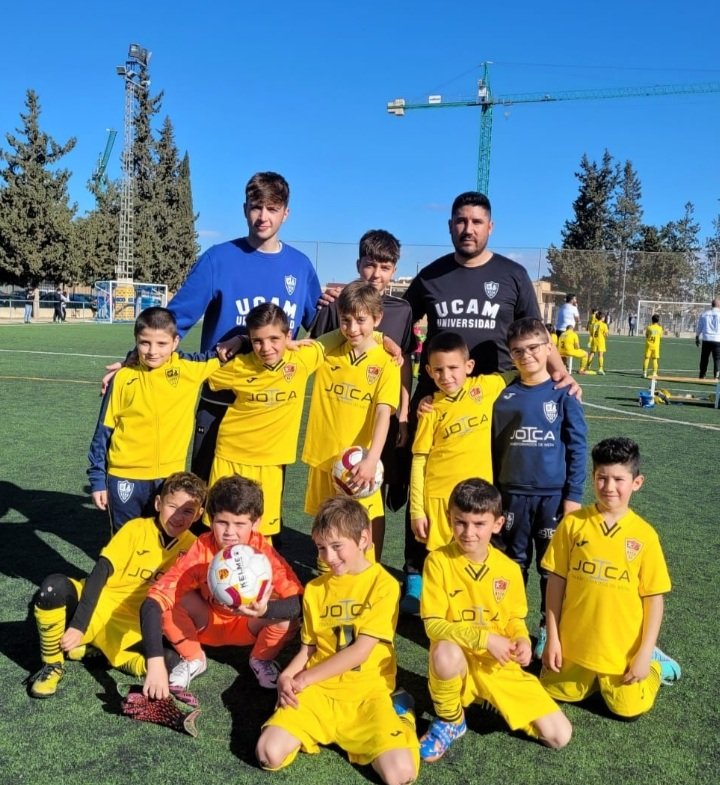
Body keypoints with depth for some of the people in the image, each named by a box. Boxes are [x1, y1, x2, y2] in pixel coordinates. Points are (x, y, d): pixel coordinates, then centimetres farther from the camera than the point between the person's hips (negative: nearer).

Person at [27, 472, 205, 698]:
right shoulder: (137, 528, -8)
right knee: (54, 588, -32)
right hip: (97, 607, -2)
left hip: (132, 627, 2)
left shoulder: (191, 547, 0)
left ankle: (93, 647, -1)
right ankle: (53, 665, -6)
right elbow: (101, 571, -16)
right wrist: (78, 626, -25)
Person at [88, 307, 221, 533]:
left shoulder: (189, 369, -3)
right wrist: (97, 479, 3)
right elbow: (104, 431, 1)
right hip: (125, 477, -1)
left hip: (169, 477, 1)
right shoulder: (124, 378, -4)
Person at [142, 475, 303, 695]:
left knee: (287, 617, -32)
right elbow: (152, 603, -35)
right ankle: (193, 660, 1)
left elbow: (297, 603, -34)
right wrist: (155, 663, -46)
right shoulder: (201, 550, -28)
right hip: (206, 624, 1)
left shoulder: (264, 552, -27)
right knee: (169, 601, -29)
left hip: (248, 627, 0)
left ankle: (262, 660, 3)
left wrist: (265, 610, -55)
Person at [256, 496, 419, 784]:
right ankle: (318, 728, 7)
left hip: (366, 692, -3)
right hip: (317, 691, 3)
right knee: (269, 753, -21)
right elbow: (308, 648, 13)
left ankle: (371, 729, 6)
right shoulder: (315, 588, 9)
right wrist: (287, 677, -7)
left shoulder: (384, 584, -7)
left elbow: (360, 651, -12)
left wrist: (305, 678, -10)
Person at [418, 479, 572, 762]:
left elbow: (515, 620, 10)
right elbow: (433, 625, -16)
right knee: (445, 653, -40)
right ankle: (450, 721, -6)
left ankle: (495, 703, 20)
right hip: (459, 663, -3)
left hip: (500, 665, 3)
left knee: (559, 736, -8)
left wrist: (522, 641, -13)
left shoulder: (509, 569, -3)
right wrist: (484, 638, -25)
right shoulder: (438, 561, -14)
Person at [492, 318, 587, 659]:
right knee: (513, 564, 13)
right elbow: (494, 446, 6)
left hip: (554, 495, -2)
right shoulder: (504, 396, 0)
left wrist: (574, 495, -7)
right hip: (513, 494, 2)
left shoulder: (563, 394, -5)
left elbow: (578, 447, -4)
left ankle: (550, 628, 24)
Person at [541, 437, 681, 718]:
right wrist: (552, 638, -4)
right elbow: (556, 581, -4)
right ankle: (590, 676, 37)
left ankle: (655, 664, 32)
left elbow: (654, 598, -5)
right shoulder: (572, 523, -10)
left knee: (628, 709, 5)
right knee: (554, 693, 11)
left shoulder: (644, 535, -11)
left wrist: (644, 653, -8)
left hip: (622, 648, -1)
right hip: (574, 642, 2)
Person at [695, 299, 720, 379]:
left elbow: (699, 328, 11)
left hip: (706, 339, 3)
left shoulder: (704, 314, 7)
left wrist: (697, 338, 19)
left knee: (704, 358, 12)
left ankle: (702, 375, 17)